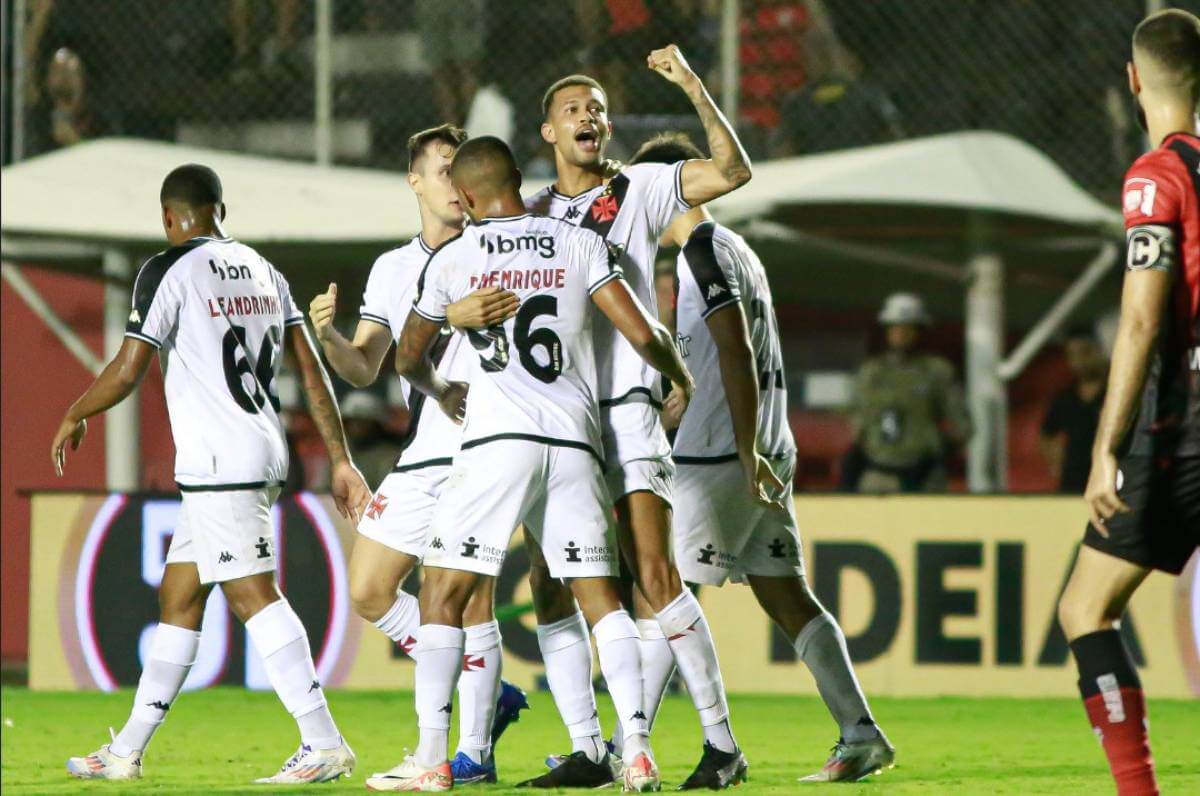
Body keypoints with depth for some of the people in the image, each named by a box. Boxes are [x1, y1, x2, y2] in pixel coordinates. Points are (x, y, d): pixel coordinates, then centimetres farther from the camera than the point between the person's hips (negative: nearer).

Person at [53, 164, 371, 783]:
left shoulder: (169, 271, -7)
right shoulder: (264, 271, 15)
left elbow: (128, 371, -8)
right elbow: (311, 369, 11)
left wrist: (73, 417, 10)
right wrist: (340, 460, 12)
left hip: (218, 463, -8)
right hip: (264, 452, 8)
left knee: (253, 594, -12)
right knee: (178, 597, 13)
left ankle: (323, 742, -19)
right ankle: (127, 751, 18)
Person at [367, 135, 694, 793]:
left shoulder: (451, 259, 7)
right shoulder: (581, 245, 8)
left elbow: (407, 359, 20)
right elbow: (641, 333, 2)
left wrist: (442, 393, 42)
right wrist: (679, 374, 23)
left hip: (497, 439, -2)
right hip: (575, 440, 2)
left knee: (443, 592, 3)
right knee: (599, 595, 8)